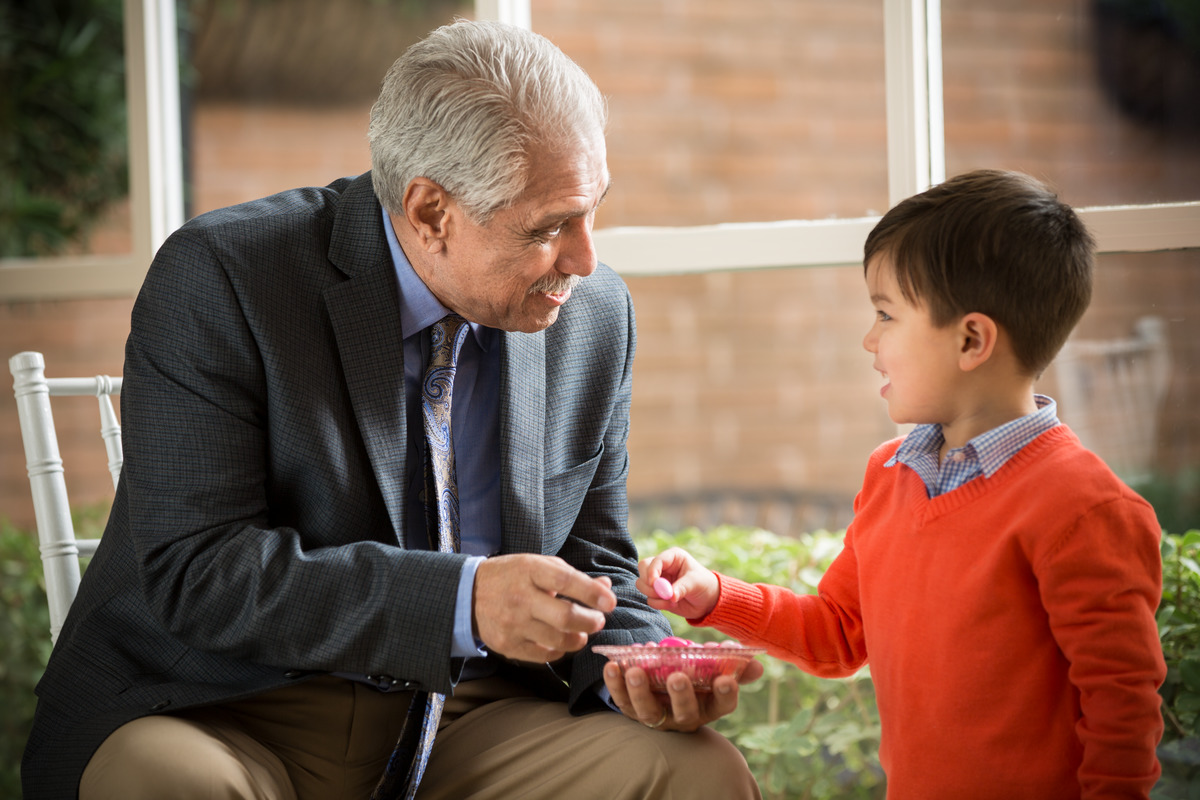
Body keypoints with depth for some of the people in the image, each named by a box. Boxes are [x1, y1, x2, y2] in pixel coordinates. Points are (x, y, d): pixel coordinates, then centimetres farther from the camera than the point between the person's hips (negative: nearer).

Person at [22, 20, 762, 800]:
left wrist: (636, 666, -12)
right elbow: (192, 570, -19)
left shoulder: (597, 314, 3)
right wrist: (463, 600, -28)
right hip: (234, 715, -4)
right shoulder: (218, 278, -13)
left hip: (475, 718, 4)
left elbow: (592, 562, 12)